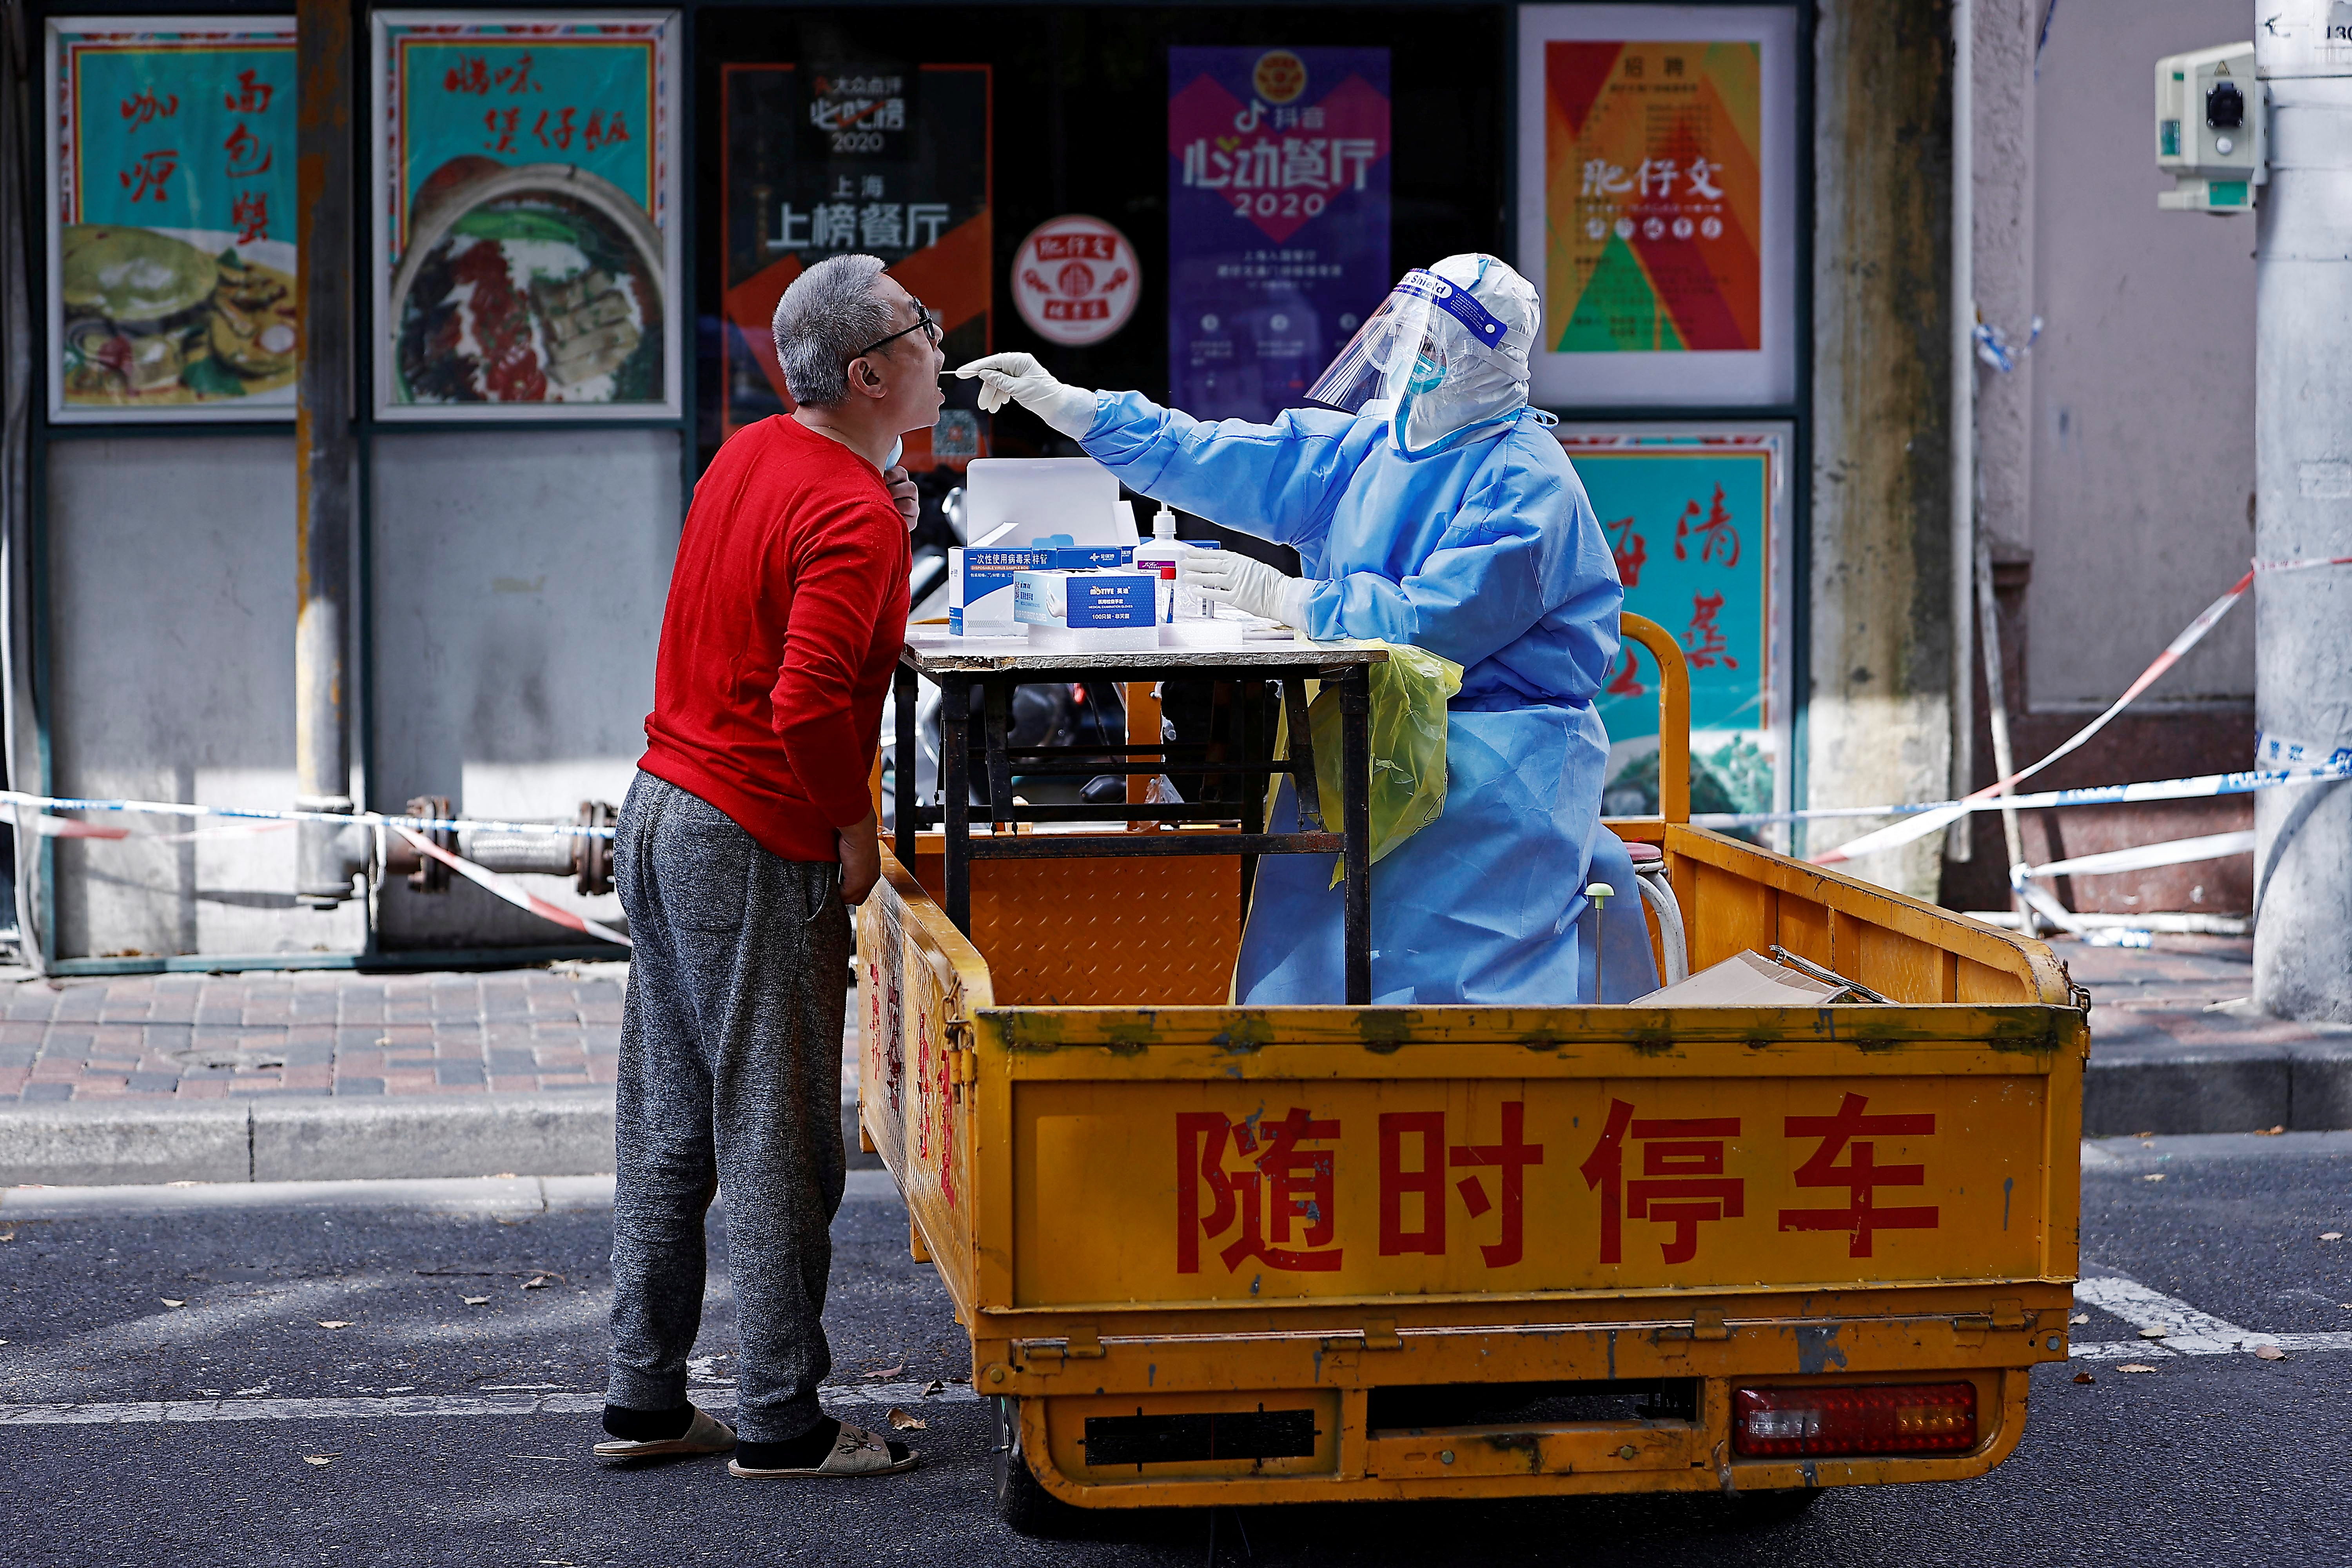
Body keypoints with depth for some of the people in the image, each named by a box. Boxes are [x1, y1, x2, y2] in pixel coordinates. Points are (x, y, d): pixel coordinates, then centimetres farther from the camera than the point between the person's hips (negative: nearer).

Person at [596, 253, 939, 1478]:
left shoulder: (750, 454, 9)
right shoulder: (853, 513, -18)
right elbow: (811, 701, -27)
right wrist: (856, 828, -13)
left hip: (659, 812, 9)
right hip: (755, 850, -9)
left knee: (668, 1131, 13)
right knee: (777, 1145, -1)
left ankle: (645, 1401, 20)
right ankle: (781, 1424, 5)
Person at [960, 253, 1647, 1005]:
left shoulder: (1525, 482, -12)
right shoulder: (1371, 443, 12)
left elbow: (1433, 624, -20)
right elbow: (1229, 464, 10)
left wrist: (1281, 596, -14)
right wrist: (1067, 407, 5)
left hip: (1492, 752, -6)